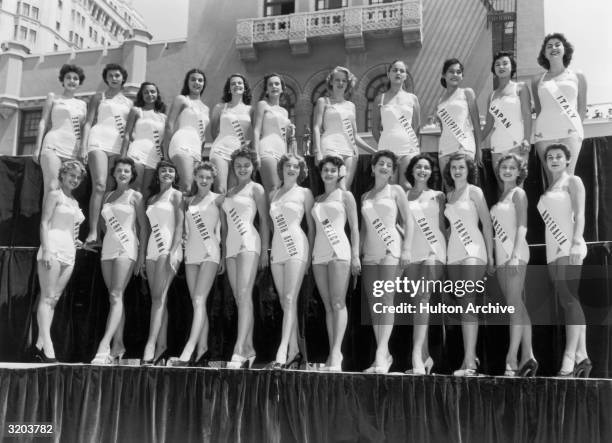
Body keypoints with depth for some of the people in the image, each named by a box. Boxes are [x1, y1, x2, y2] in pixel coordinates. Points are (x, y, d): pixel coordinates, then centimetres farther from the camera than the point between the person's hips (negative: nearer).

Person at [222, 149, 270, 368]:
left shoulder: (256, 189, 5)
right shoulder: (229, 192, 23)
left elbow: (265, 220, 0)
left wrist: (265, 250, -7)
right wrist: (222, 251, 18)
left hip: (249, 242, -7)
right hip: (231, 245, 7)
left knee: (244, 295, -19)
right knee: (239, 299, 4)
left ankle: (239, 349, -28)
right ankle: (248, 349, 7)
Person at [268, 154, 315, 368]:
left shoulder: (304, 193, 6)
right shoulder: (273, 195, 17)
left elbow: (312, 224, 5)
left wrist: (310, 254, 0)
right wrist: (268, 251, 10)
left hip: (296, 247, -5)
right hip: (276, 250, 5)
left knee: (289, 299, -15)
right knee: (284, 302, 3)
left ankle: (283, 349, -22)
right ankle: (294, 351, 7)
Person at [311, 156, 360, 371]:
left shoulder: (345, 196, 7)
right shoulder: (317, 199, 20)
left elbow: (354, 227, 2)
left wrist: (355, 255, -8)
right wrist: (310, 254, 11)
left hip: (339, 251, -5)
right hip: (319, 254, 5)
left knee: (338, 303, -14)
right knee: (328, 305, 3)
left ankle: (336, 353, -20)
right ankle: (333, 352, 4)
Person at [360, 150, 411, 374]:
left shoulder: (396, 190, 6)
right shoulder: (365, 196, 17)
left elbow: (407, 221, 2)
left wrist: (406, 249, -9)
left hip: (390, 249, -5)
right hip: (369, 253, 5)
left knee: (386, 301, -14)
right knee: (373, 304, 1)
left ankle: (381, 355, -20)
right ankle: (384, 355, 7)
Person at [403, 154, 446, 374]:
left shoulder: (437, 196, 11)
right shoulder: (403, 197, 13)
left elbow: (442, 225, 13)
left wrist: (447, 251, 5)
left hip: (433, 250, -2)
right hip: (411, 252, 2)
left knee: (423, 297, -19)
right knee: (419, 302, 4)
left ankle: (417, 354, -25)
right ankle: (425, 357, 10)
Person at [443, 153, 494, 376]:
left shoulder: (474, 192, 0)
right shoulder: (449, 195, 16)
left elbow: (487, 225, -2)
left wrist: (490, 256, -6)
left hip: (473, 251, -6)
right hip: (454, 253, 6)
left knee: (468, 303, -16)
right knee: (463, 304, 6)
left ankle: (469, 361, -20)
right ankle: (470, 355, 14)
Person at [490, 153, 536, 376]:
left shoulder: (518, 193, 0)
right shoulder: (501, 196, 21)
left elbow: (522, 226, -10)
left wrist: (515, 254, -20)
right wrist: (492, 257, 10)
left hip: (515, 252, -8)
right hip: (501, 254, 8)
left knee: (514, 304, -13)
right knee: (517, 306, 6)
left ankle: (512, 358, -17)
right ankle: (527, 356, 8)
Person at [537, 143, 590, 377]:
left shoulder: (573, 181, 3)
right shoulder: (549, 188, 22)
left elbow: (579, 214, -8)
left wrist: (576, 244, -20)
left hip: (568, 247, -7)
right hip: (553, 251, 7)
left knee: (569, 300, -15)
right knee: (570, 301, 5)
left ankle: (569, 358, -20)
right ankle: (582, 356, 7)